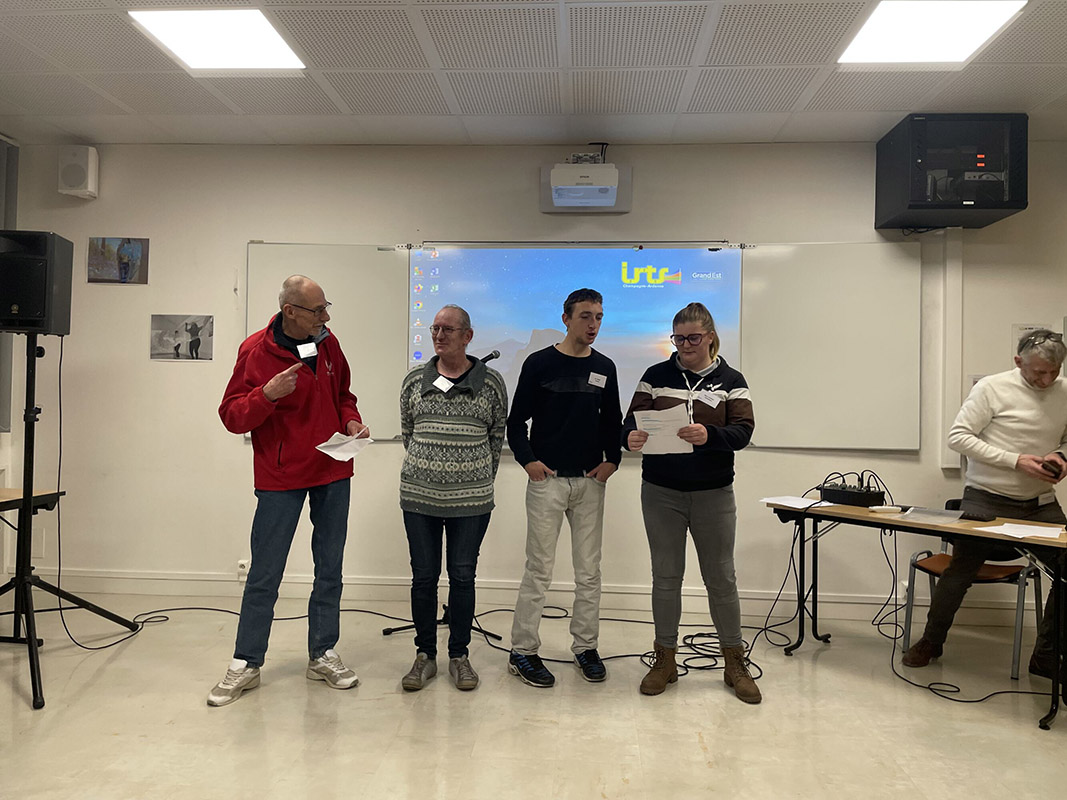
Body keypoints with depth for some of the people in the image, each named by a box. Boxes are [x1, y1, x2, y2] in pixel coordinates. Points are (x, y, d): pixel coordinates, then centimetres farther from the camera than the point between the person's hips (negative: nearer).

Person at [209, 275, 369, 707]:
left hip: (333, 474, 5)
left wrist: (352, 420, -2)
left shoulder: (328, 344, 4)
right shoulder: (256, 351, -10)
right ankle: (245, 665, 18)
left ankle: (322, 655, 25)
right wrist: (267, 394, -27)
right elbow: (231, 416, -9)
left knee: (330, 569, 11)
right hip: (280, 478, -4)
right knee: (264, 575, 3)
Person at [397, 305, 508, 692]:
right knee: (423, 577, 8)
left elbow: (498, 436, 7)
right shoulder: (414, 380, 4)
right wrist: (425, 469, 11)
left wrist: (480, 478, 8)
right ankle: (425, 655, 23)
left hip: (471, 500, -1)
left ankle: (459, 655, 23)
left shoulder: (491, 382, -2)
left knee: (463, 577, 7)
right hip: (419, 497, 2)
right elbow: (407, 432, 13)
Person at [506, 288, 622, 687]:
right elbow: (516, 421, 0)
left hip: (590, 481, 4)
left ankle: (585, 647, 23)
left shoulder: (604, 367, 9)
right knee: (539, 570, 0)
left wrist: (612, 459, 3)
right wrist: (527, 460, -11)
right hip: (547, 479, -4)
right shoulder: (539, 363, -2)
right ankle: (522, 651, 11)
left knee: (589, 571, 9)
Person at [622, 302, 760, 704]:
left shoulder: (730, 380, 2)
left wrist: (709, 435, -30)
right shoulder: (656, 375, 4)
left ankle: (735, 663, 22)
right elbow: (632, 418, -1)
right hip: (661, 491, 1)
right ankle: (665, 659, 23)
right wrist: (631, 436, -25)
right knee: (665, 576, 9)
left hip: (713, 493, -1)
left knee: (720, 577, 7)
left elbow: (743, 431, -10)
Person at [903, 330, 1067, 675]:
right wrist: (1015, 461, -19)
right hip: (987, 500, -4)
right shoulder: (992, 388, -12)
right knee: (960, 572, 3)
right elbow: (958, 436, -13)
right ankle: (931, 642, 24)